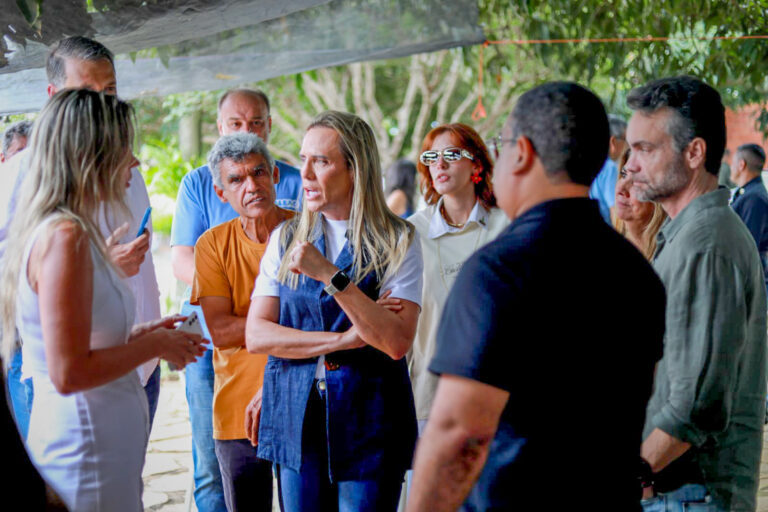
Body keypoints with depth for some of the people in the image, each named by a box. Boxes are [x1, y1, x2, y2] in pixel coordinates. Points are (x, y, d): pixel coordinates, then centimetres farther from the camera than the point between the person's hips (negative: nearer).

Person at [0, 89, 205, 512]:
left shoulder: (61, 232, 11)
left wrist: (135, 336, 9)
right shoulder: (65, 237, -19)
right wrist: (153, 346, -11)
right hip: (87, 459, -9)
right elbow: (69, 373, -23)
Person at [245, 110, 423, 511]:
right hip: (294, 418, 3)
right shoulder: (286, 238, 8)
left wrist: (330, 275, -20)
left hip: (368, 422, -3)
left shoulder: (397, 241, -3)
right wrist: (344, 340, -11)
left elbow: (397, 342, -15)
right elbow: (256, 335, 0)